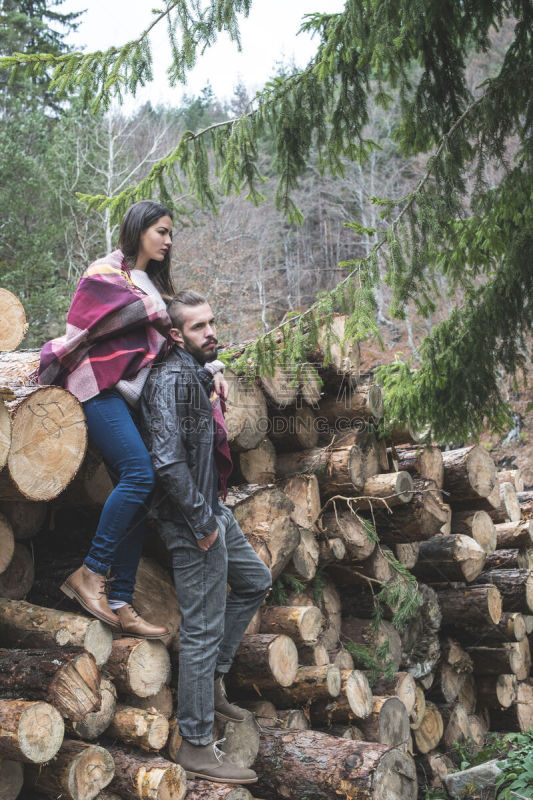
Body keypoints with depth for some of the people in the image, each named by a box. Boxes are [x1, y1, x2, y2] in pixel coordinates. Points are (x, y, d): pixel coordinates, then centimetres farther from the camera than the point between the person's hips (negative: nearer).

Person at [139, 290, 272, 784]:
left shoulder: (197, 374, 13)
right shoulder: (172, 380, -19)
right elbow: (167, 460, -28)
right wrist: (202, 521, -23)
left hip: (211, 510, 10)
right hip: (192, 520, -10)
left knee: (255, 580, 25)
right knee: (202, 628, -4)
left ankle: (213, 677, 29)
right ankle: (197, 748, 7)